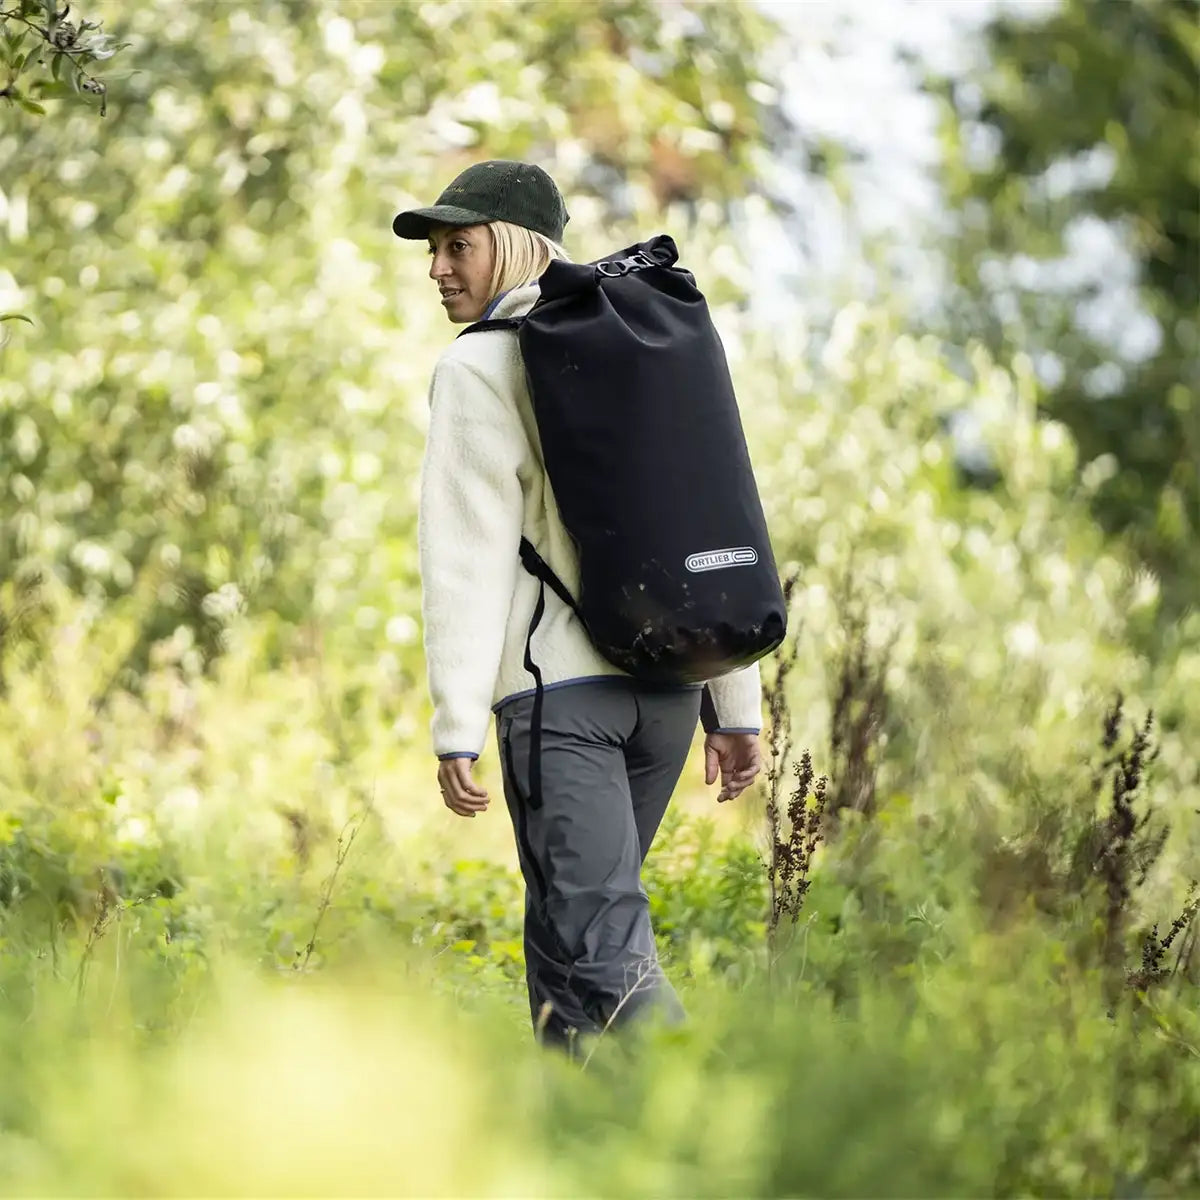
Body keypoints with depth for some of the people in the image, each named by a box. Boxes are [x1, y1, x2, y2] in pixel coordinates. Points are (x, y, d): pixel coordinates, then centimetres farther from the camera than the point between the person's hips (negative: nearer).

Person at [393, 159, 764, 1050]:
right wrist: (737, 706, 15)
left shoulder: (480, 369, -2)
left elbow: (469, 553, -10)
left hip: (558, 684, -7)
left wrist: (456, 726, -11)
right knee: (564, 928, 18)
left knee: (601, 941, -12)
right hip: (668, 681, 7)